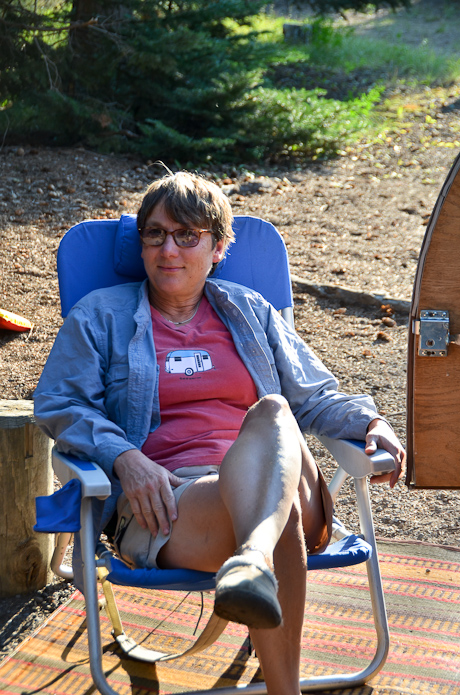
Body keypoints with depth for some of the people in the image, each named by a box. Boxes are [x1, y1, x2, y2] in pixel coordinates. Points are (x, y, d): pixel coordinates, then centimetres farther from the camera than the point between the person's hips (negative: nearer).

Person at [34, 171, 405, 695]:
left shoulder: (250, 312, 26)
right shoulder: (101, 315, 19)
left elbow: (314, 396, 26)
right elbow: (58, 404, 8)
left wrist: (370, 421, 3)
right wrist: (124, 458, -11)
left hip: (271, 486, 2)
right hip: (167, 498, -2)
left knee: (271, 411, -37)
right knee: (282, 516, -38)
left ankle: (253, 559, -65)